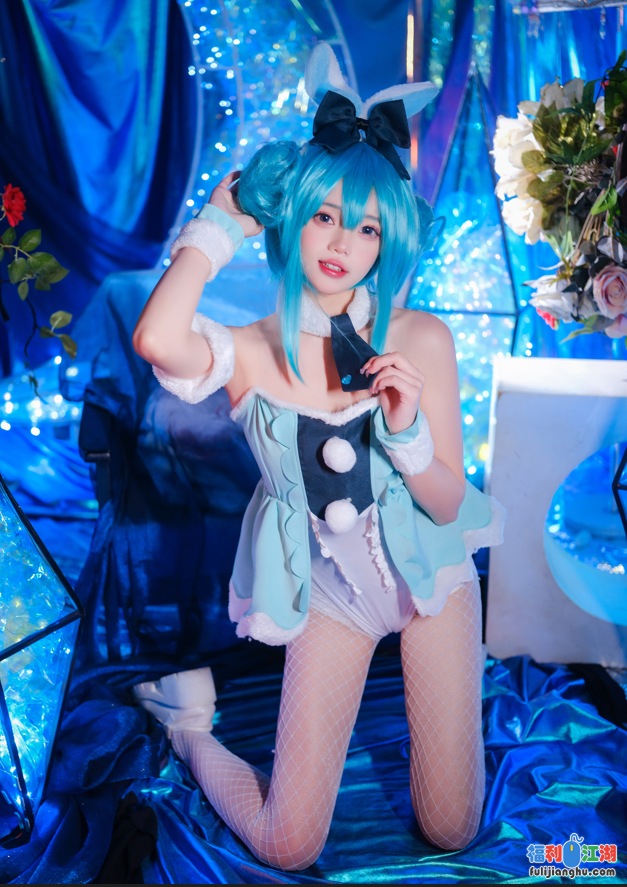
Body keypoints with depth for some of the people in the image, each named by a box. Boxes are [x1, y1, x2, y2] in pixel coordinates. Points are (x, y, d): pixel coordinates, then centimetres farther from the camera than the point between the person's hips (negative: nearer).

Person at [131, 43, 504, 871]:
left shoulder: (422, 340, -14)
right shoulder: (249, 353, -16)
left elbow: (449, 504, -8)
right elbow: (156, 339, -41)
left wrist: (406, 424, -28)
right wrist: (222, 218, -25)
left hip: (428, 571, 1)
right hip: (328, 587, -1)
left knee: (452, 833, 7)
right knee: (286, 849, 1)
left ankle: (408, 668, 33)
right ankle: (188, 724, 28)